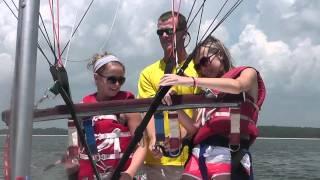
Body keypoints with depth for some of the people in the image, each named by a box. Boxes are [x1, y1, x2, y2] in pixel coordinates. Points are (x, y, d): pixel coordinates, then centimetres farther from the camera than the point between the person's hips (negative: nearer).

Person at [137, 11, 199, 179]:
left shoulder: (197, 69, 4)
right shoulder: (148, 73, 11)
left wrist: (187, 137, -20)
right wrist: (153, 139, -17)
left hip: (190, 156, -2)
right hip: (157, 158, 2)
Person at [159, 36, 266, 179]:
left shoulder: (247, 73, 15)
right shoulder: (206, 93, 24)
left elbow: (237, 87, -10)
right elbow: (194, 129, 17)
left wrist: (191, 81, -15)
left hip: (230, 152, -4)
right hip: (199, 154, 4)